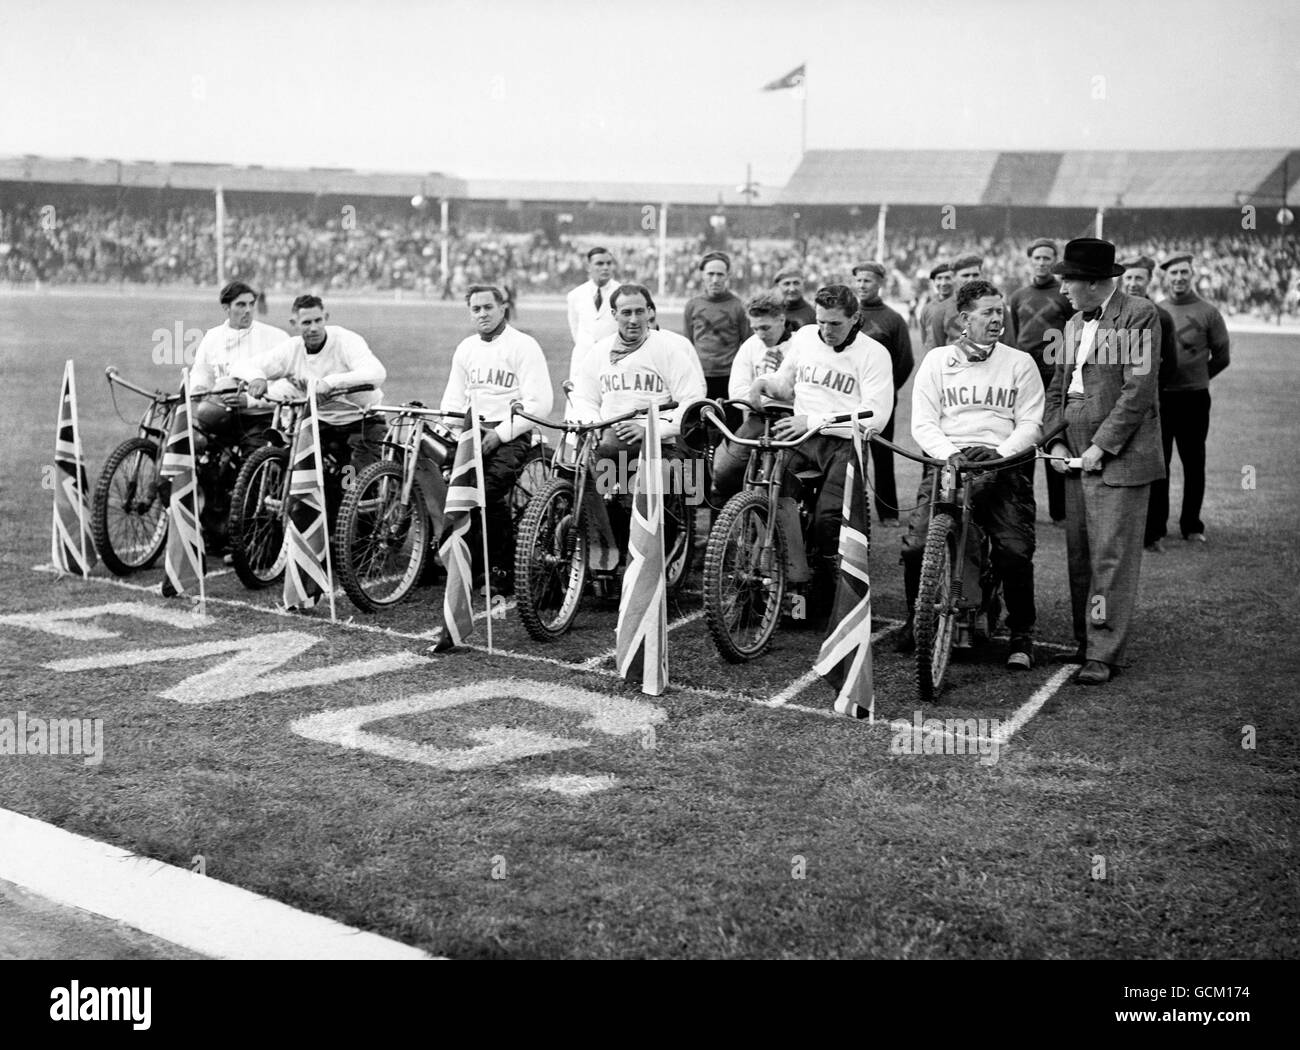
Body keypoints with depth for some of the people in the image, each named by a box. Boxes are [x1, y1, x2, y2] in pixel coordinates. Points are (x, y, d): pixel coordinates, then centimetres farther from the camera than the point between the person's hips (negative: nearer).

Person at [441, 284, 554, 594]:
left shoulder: (524, 346, -3)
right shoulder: (465, 348, 18)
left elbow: (539, 403, -11)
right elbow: (453, 399, 20)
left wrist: (500, 433, -18)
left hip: (511, 433, -5)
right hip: (473, 429, 5)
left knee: (490, 490, -28)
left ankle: (504, 572, -14)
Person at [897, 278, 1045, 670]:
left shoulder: (1020, 363, 13)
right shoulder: (937, 360, 13)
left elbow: (1031, 423, 5)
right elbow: (922, 422, 5)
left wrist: (1001, 452, -14)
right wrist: (948, 453, -15)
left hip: (1002, 465, 0)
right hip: (946, 461, 0)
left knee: (1015, 551, -20)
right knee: (916, 545, -17)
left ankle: (1021, 635, 0)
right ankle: (916, 620, 9)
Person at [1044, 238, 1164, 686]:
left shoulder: (1139, 314, -7)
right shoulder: (1073, 324, 16)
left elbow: (1138, 390, -13)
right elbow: (1057, 387, 19)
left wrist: (1101, 446, -15)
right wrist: (1056, 441, 4)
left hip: (1119, 457, -7)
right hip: (1076, 457, 7)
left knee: (1111, 557, -6)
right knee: (1078, 555, 9)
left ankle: (1104, 654, -1)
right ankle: (1085, 641, 19)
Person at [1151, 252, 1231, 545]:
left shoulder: (1208, 313, -1)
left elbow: (1221, 357, 5)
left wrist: (1195, 378, 9)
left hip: (1193, 399, -2)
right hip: (1158, 398, 2)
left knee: (1193, 464, 7)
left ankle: (1192, 526, 17)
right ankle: (1155, 525, 13)